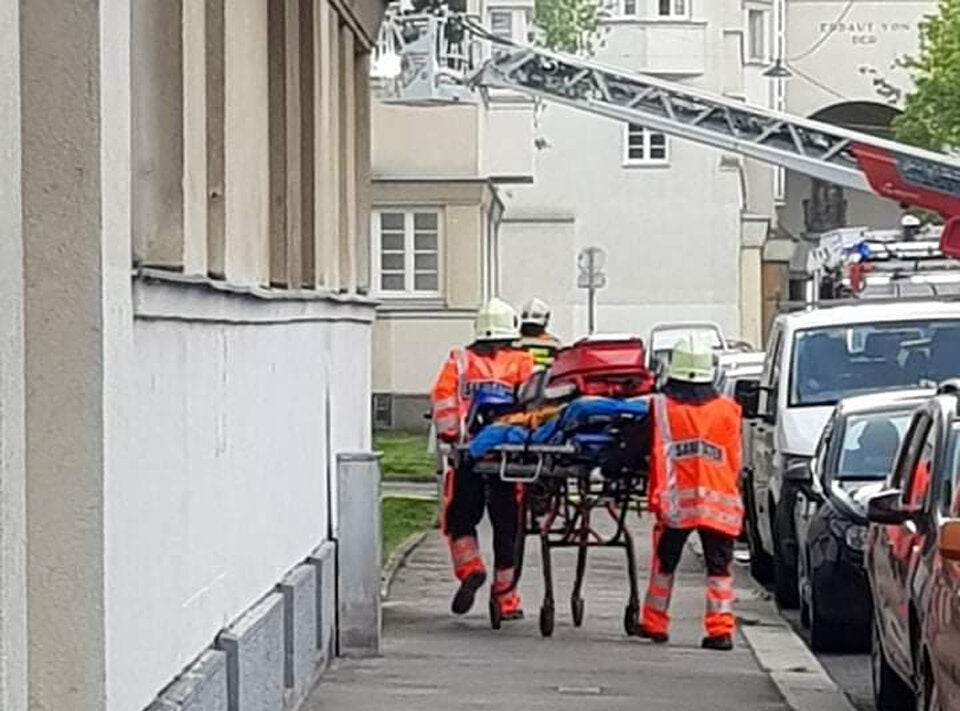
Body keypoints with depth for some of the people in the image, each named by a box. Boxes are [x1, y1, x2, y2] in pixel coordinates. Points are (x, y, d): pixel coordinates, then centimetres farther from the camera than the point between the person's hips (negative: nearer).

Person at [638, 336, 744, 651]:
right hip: (718, 501, 1)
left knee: (664, 563, 13)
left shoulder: (662, 406, 0)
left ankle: (655, 623, 19)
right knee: (719, 567, 2)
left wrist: (657, 496, -2)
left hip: (676, 500, -1)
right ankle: (721, 629, -6)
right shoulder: (727, 410, 6)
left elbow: (659, 454, -3)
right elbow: (734, 460, 9)